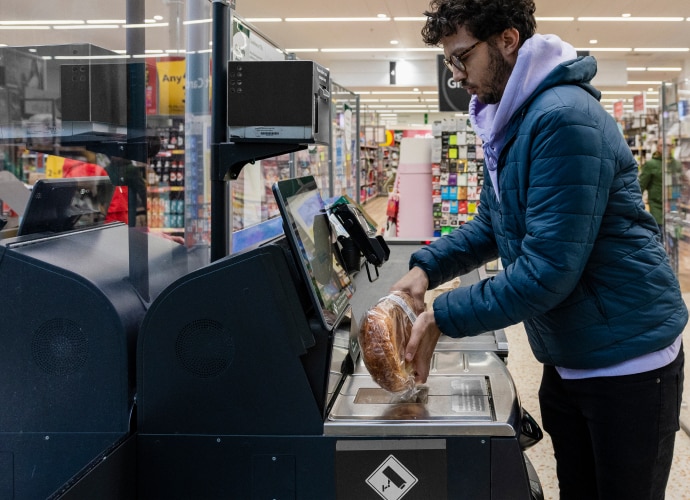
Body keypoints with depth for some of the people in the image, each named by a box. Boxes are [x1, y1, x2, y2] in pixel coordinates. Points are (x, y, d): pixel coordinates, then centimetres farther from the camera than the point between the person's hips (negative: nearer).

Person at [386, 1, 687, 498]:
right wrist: (426, 267, 2)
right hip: (567, 360, 9)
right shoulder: (507, 121, 7)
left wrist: (442, 317, -22)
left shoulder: (566, 118, -24)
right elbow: (493, 225, 17)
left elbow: (548, 270, -27)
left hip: (628, 361, -9)